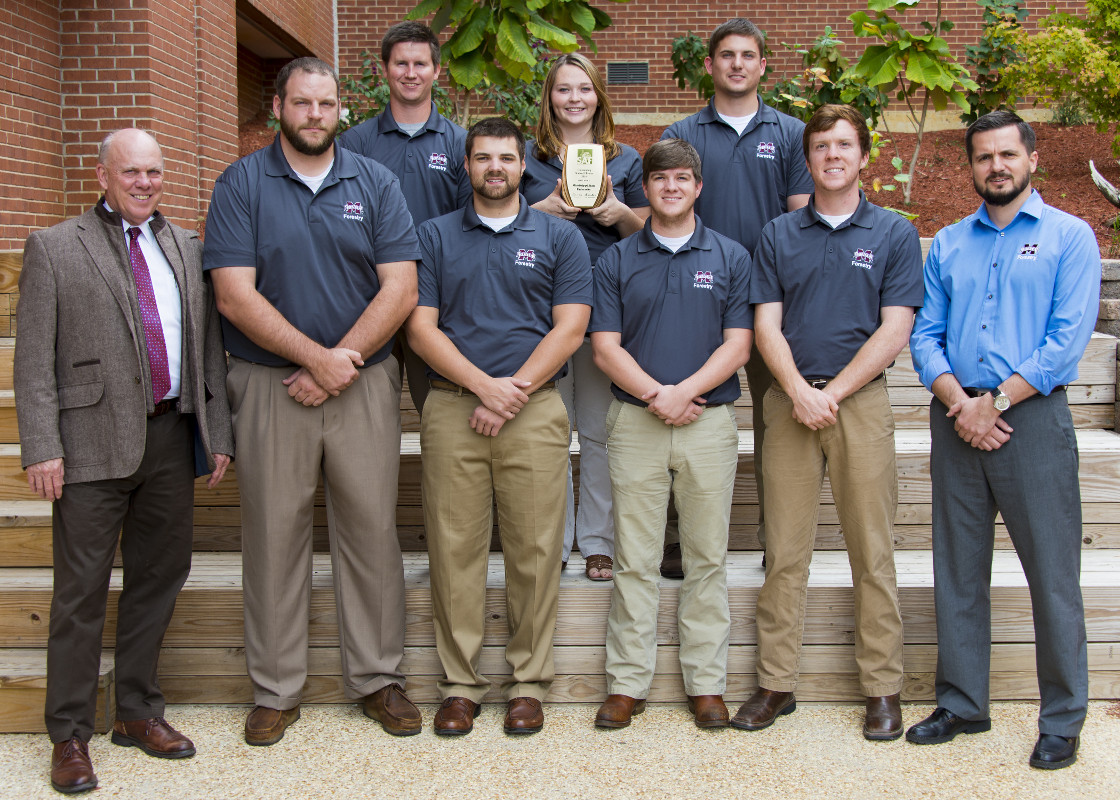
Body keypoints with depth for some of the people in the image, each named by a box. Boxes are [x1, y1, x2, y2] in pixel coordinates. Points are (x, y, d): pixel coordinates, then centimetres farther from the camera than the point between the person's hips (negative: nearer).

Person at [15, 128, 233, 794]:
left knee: (159, 577, 12)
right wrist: (42, 447, -11)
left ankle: (139, 712, 28)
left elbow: (209, 346, 13)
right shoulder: (53, 248, 2)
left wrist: (219, 433, 8)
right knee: (82, 590, 2)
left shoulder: (189, 248, 14)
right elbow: (35, 359, -3)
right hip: (95, 441, -4)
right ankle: (70, 734, 14)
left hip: (172, 437, 5)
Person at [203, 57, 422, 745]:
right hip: (271, 386, -1)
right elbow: (235, 296, -7)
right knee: (274, 535, 4)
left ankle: (378, 678, 18)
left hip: (366, 384, 1)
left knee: (372, 530, 4)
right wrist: (317, 354, -15)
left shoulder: (376, 183, 6)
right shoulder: (241, 184, 3)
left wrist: (336, 366, -11)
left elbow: (400, 289, -3)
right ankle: (276, 691, 17)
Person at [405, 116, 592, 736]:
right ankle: (460, 684, 12)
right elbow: (420, 327, 2)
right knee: (454, 549, 1)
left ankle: (529, 681, 13)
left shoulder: (559, 237, 10)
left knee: (534, 550, 0)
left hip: (535, 412, -1)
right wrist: (484, 384, -10)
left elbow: (569, 329, 1)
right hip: (451, 408, 1)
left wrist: (514, 392, -9)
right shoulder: (435, 236, 12)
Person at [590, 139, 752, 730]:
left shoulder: (731, 258, 8)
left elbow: (737, 346, 0)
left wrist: (683, 392, -13)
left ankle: (706, 684, 15)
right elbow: (605, 348, 1)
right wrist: (656, 395, -12)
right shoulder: (616, 261, 8)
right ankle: (627, 683, 12)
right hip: (634, 422, 0)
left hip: (711, 422, 0)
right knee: (634, 561, 3)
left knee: (707, 558, 6)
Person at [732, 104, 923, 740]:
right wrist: (799, 391, -11)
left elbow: (894, 330, -2)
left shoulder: (895, 234, 6)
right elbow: (766, 325, 4)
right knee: (785, 550, 4)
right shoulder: (778, 236, 11)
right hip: (789, 401, 2)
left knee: (872, 551, 2)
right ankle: (776, 683, 12)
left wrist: (832, 392, -10)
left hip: (861, 401, -1)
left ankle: (883, 689, 11)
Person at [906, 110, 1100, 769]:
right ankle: (962, 704, 22)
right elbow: (925, 335, 6)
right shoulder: (948, 244, 13)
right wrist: (958, 402, -10)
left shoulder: (1070, 237, 2)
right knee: (958, 571, 9)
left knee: (1053, 573, 0)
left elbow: (1068, 339, -8)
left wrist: (996, 401, -14)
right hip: (957, 416, 4)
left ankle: (1063, 720, 13)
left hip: (1032, 415, -4)